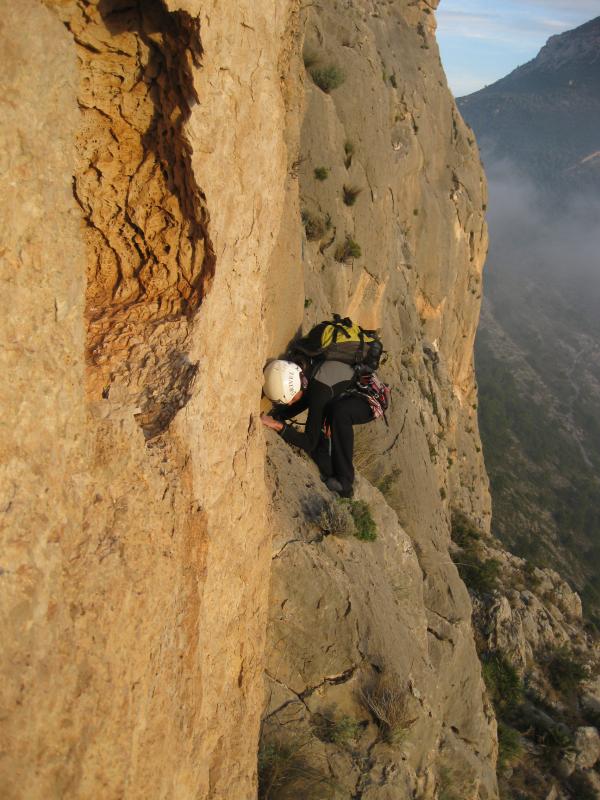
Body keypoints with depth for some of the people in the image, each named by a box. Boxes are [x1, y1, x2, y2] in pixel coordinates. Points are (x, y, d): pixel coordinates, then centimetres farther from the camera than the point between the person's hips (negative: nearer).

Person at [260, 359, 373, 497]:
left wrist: (278, 425, -38)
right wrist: (272, 417, -11)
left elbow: (309, 443, -32)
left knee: (339, 411, -38)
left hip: (368, 403, -9)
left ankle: (344, 482, -27)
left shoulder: (319, 390, -36)